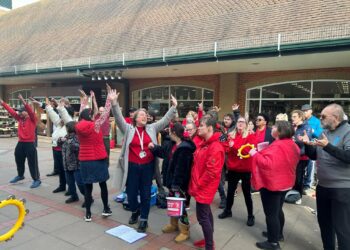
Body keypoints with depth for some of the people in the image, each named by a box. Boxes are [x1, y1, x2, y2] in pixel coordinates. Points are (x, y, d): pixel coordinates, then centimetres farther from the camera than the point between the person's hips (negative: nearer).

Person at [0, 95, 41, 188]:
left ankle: (36, 180, 6)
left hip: (30, 144, -7)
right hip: (20, 143, 7)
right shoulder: (19, 118, 10)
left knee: (32, 163, -3)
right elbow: (11, 110, 11)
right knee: (19, 161, 21)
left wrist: (23, 101, -36)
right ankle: (20, 175, 43)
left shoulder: (32, 119, -8)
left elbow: (30, 111, -25)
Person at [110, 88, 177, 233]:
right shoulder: (128, 129, 0)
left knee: (146, 194, 10)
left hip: (148, 166, 1)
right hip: (132, 166, -1)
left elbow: (165, 120, 3)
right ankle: (135, 211, 42)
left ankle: (143, 219, 26)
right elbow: (118, 118, -11)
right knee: (131, 193, 11)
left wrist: (174, 107, -5)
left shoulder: (152, 128, 5)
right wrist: (114, 103, -23)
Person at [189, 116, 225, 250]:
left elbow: (211, 172, -25)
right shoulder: (204, 144, 9)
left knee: (202, 217, -1)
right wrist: (194, 184, 13)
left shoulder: (215, 148, -22)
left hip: (204, 188, -9)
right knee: (206, 213, 20)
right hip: (201, 187, 9)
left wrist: (198, 185, -17)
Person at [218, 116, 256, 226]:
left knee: (246, 192, 7)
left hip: (245, 168, -4)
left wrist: (234, 146, -23)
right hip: (232, 167, 4)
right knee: (230, 190, 17)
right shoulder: (231, 135, 6)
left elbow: (249, 149, -20)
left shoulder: (250, 136, -6)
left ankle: (251, 216, 21)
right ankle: (227, 211, 34)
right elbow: (227, 149, 3)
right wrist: (228, 147, -19)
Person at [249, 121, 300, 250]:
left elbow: (267, 163, -34)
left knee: (270, 213, 2)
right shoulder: (292, 145, 6)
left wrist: (255, 154, -22)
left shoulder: (277, 146, -26)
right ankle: (278, 234, 39)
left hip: (272, 184, -10)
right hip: (284, 183, 10)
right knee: (277, 210, 24)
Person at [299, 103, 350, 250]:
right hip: (323, 186, 8)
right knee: (324, 222, 20)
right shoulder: (324, 132, 10)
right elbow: (313, 156, 13)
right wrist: (308, 144, -5)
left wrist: (327, 146, -32)